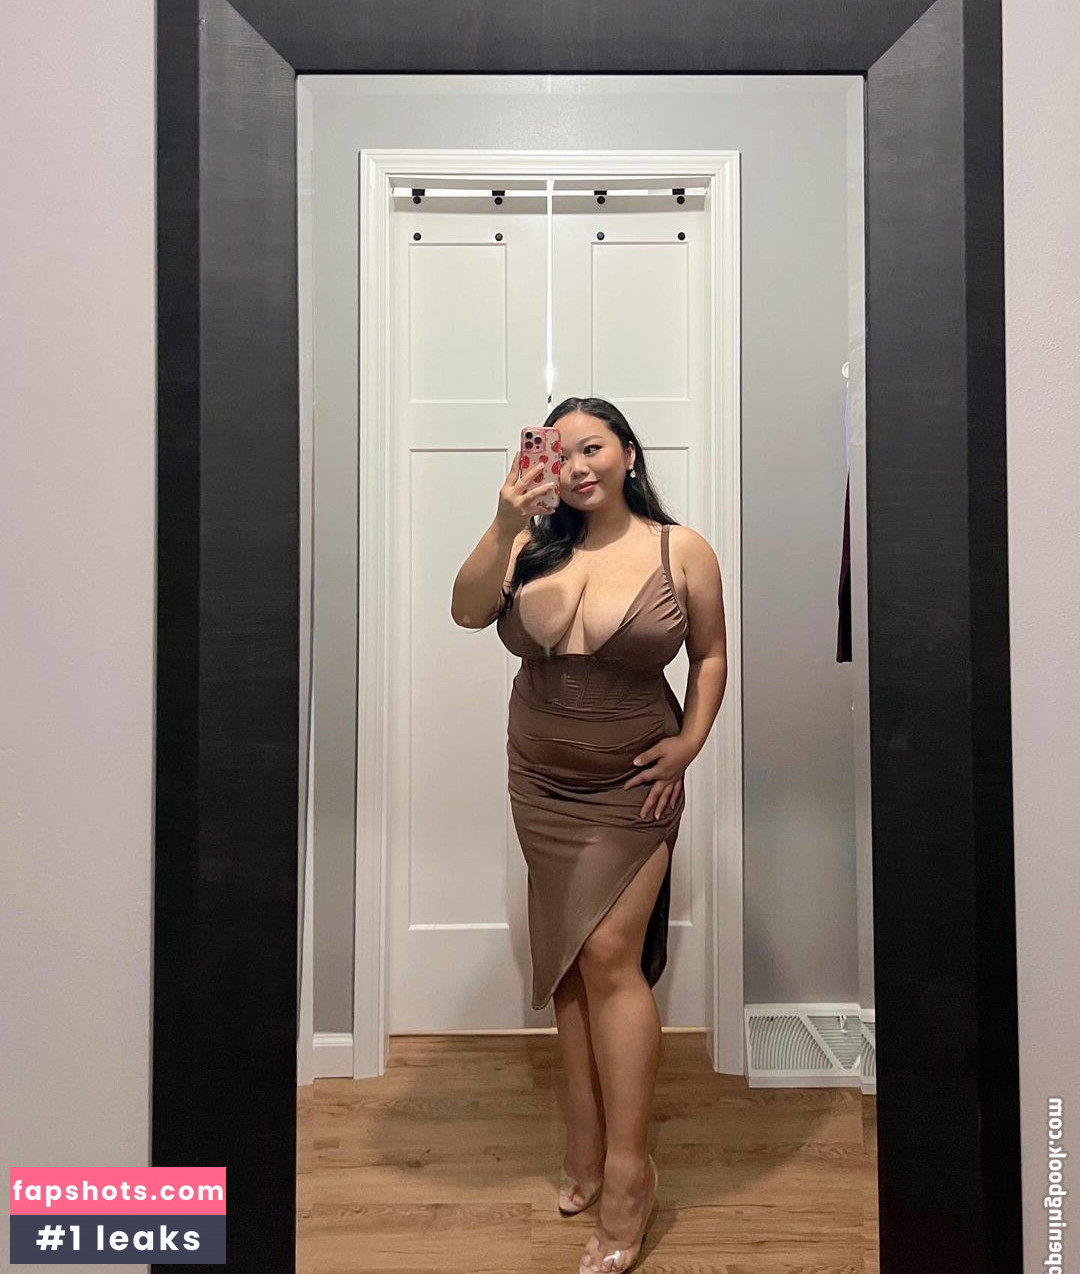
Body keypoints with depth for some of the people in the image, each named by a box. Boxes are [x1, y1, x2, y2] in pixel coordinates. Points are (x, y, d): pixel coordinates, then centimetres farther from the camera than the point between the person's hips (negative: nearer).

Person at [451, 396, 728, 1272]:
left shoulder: (683, 551, -8)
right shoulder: (533, 545, -5)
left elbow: (712, 654, 2)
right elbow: (467, 613, -18)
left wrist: (692, 742, -10)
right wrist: (503, 527, -31)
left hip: (632, 785, -3)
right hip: (542, 784, 3)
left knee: (609, 956, -8)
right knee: (566, 960, 12)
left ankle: (627, 1168, 10)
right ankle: (586, 1149, 30)